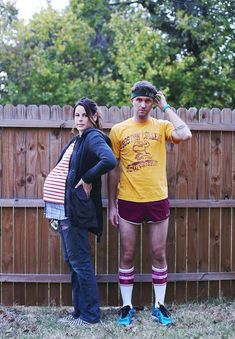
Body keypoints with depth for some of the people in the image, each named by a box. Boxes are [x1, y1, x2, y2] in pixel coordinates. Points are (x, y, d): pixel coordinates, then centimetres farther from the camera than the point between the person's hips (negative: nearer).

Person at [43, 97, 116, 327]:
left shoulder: (93, 137, -10)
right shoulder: (76, 140, 18)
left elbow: (109, 161, -30)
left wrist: (87, 179, -16)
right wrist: (54, 210, 17)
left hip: (73, 207, -9)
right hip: (61, 206, 9)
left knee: (79, 261, -2)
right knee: (72, 261, 13)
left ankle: (90, 315, 9)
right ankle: (79, 311, 23)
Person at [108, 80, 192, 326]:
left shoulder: (162, 126, 3)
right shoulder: (119, 130, 2)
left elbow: (185, 135, -19)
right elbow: (113, 169, 4)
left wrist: (166, 107, -9)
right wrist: (111, 205, 1)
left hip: (158, 201, 0)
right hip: (128, 202, 0)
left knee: (159, 255, 8)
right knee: (127, 256, 7)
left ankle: (159, 306, 22)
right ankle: (127, 306, 21)